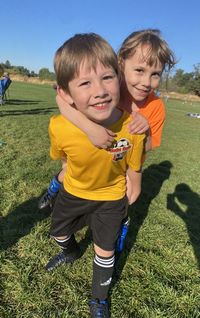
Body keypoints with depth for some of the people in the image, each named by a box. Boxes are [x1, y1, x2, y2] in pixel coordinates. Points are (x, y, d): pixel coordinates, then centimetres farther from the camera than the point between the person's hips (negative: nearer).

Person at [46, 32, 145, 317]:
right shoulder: (59, 127, -32)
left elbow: (133, 169, -13)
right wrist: (73, 173, 8)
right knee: (59, 232, 27)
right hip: (73, 191, 3)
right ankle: (71, 253, 66)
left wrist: (130, 195, 2)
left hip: (111, 197, -2)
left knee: (105, 251, 14)